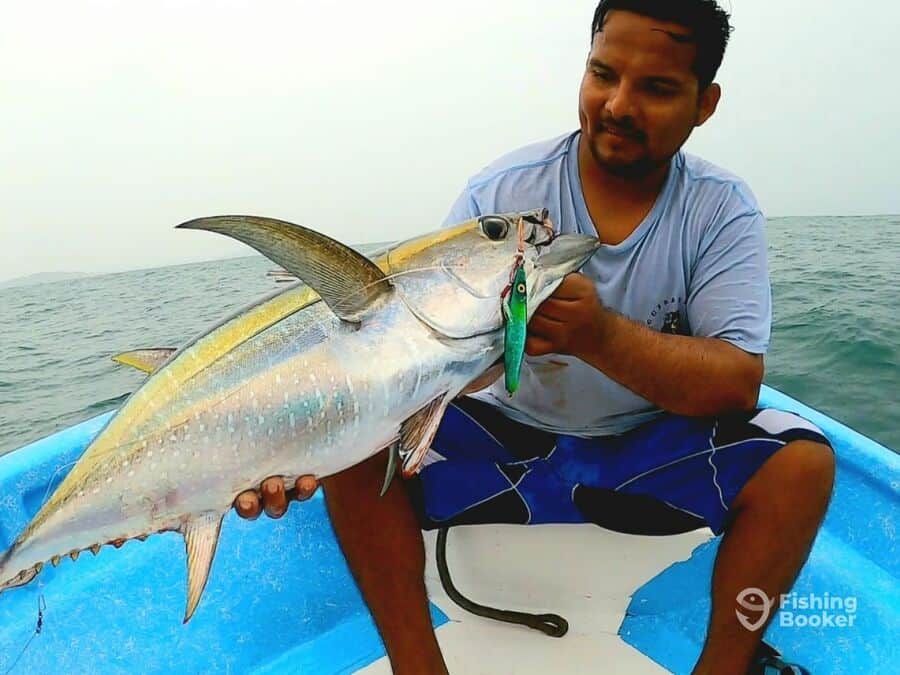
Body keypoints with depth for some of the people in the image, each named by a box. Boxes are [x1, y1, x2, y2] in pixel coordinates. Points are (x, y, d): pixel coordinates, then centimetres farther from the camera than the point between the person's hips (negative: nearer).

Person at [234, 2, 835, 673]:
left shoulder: (724, 209, -7)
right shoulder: (502, 192, -10)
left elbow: (739, 385, -18)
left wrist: (601, 336, -36)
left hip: (657, 451, 1)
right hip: (506, 439, 0)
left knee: (802, 460, -22)